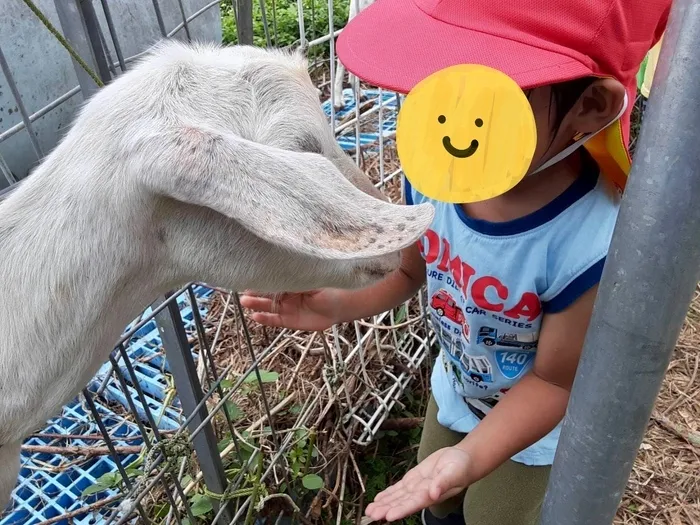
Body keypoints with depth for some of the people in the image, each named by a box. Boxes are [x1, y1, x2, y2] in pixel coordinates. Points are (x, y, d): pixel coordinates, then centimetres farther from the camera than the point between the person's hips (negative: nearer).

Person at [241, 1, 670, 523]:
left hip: (533, 426, -4)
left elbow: (555, 380, -26)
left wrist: (473, 456, -37)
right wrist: (341, 304, -24)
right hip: (454, 389, 4)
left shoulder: (590, 247, -43)